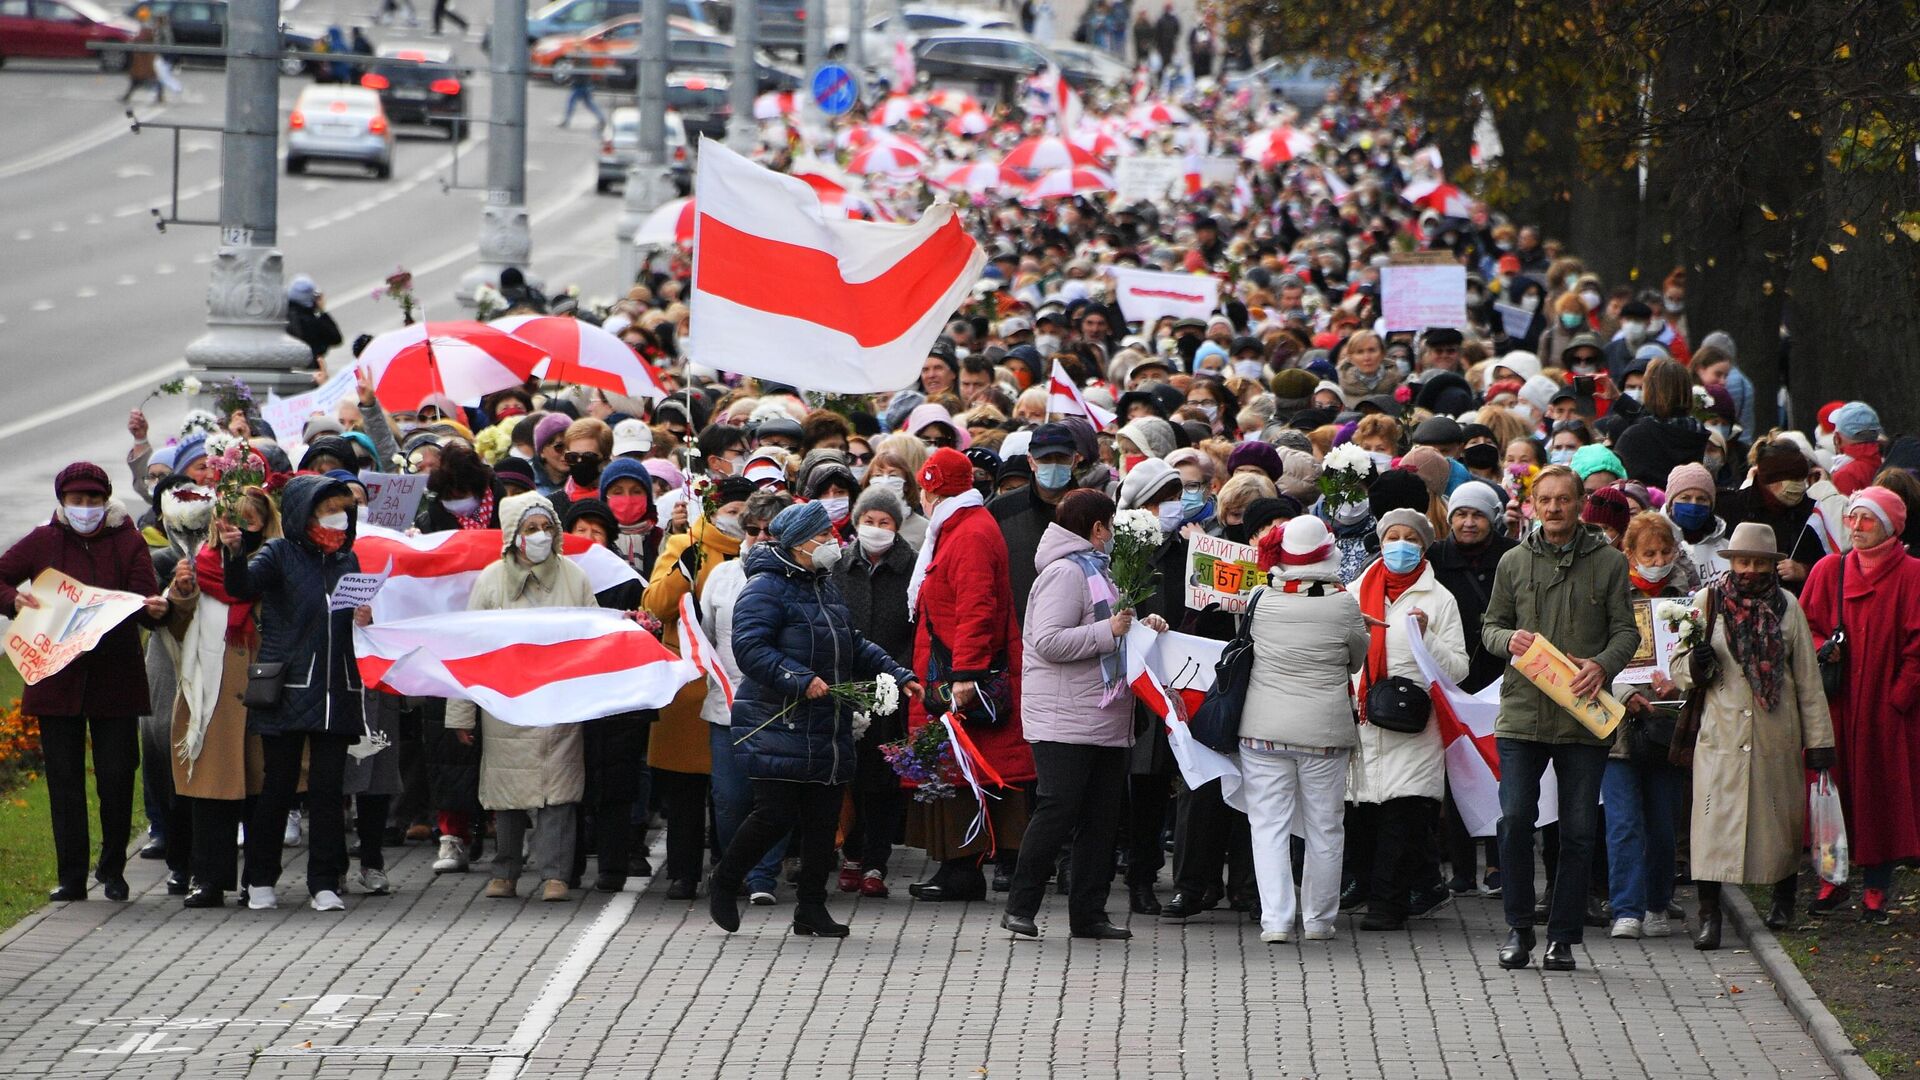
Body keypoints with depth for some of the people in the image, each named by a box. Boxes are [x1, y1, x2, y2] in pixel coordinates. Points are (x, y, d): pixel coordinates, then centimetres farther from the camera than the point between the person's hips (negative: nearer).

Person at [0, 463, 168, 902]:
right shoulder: (42, 543, 4)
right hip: (57, 679, 1)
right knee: (64, 779, 3)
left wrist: (156, 609, -30)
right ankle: (72, 877, 8)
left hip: (115, 679, -1)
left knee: (116, 775, 1)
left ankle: (112, 869, 17)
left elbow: (145, 600, -7)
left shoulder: (127, 543, 1)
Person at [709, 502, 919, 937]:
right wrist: (799, 679, -29)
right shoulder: (766, 588, -10)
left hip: (829, 729, 8)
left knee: (823, 819, 6)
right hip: (779, 724, -8)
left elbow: (854, 646, 27)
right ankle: (724, 884, 10)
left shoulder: (824, 588, 19)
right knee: (776, 814, -11)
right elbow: (750, 647, -21)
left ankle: (811, 908, 13)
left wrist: (897, 674, 15)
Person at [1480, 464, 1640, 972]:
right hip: (1522, 714, 1)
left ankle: (1563, 937, 10)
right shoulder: (1513, 563, 9)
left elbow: (1626, 630, 5)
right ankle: (1518, 928, 6)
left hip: (1583, 717, -1)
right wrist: (1509, 639, -9)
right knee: (1515, 819, -7)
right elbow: (1490, 626, 15)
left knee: (1577, 830, 2)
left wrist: (1602, 664, -15)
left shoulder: (1609, 563, 5)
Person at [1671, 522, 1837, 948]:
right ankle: (1709, 916, -11)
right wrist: (1695, 667, -16)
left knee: (1781, 816, 9)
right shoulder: (1706, 602, 5)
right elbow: (1678, 666, 9)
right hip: (1721, 733, -1)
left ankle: (1783, 899, 32)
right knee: (1713, 818, -11)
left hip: (1776, 734, 1)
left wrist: (1818, 738, 7)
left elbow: (1807, 677, 10)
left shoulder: (1786, 607, 7)